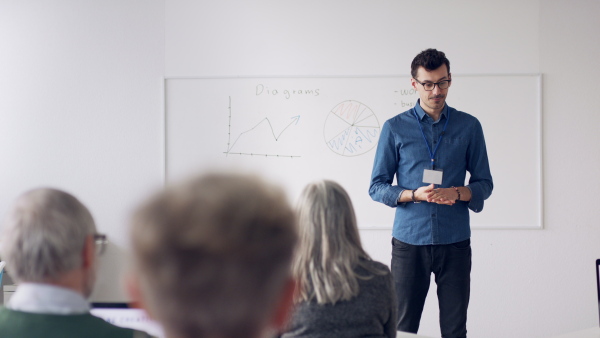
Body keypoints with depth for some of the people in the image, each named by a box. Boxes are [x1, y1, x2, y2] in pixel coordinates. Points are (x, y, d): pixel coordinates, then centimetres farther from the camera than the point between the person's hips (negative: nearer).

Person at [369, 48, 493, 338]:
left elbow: (484, 183, 9)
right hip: (409, 241, -1)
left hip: (455, 243, 1)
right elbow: (377, 187, 3)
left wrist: (457, 193, -13)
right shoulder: (395, 128, 3)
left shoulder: (469, 127, 6)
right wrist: (415, 195, -14)